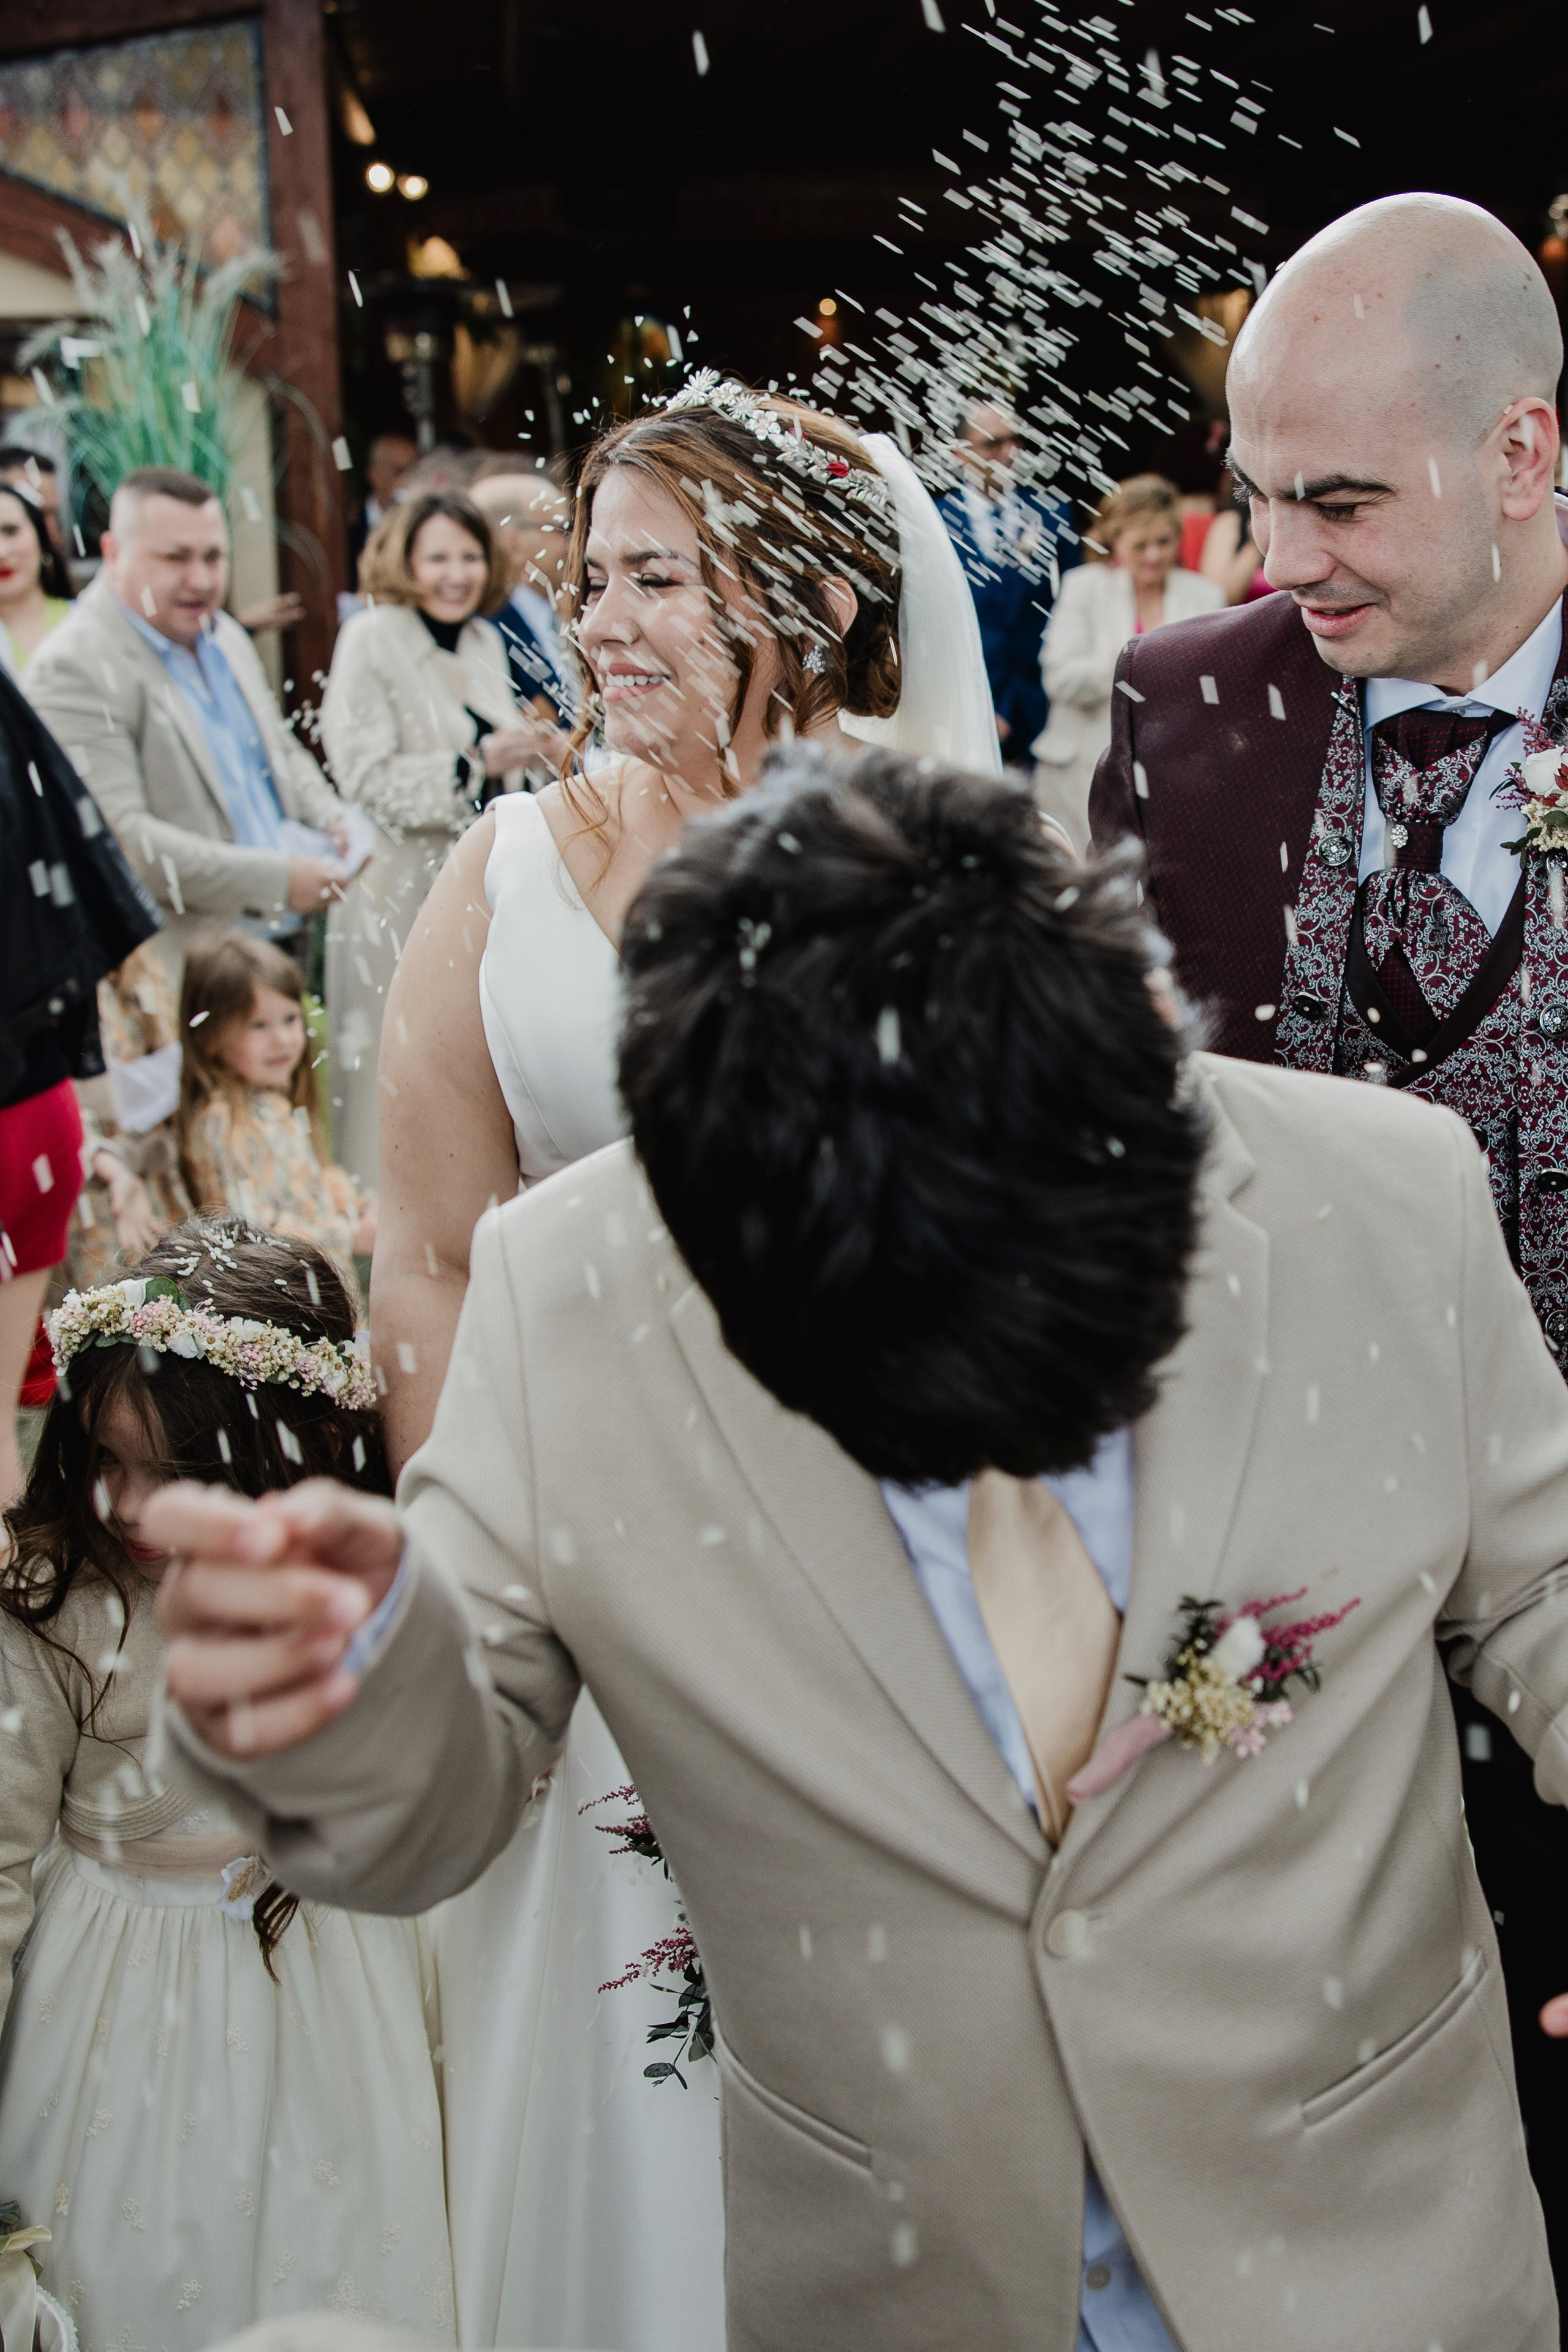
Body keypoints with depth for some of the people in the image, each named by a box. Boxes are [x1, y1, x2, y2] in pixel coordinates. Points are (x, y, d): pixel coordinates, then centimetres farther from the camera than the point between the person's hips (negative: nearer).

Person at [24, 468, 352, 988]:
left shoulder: (224, 635, 16)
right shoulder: (75, 667, -13)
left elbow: (283, 753, 28)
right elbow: (117, 836, -20)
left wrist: (332, 820, 5)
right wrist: (278, 880, -20)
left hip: (285, 944, 8)